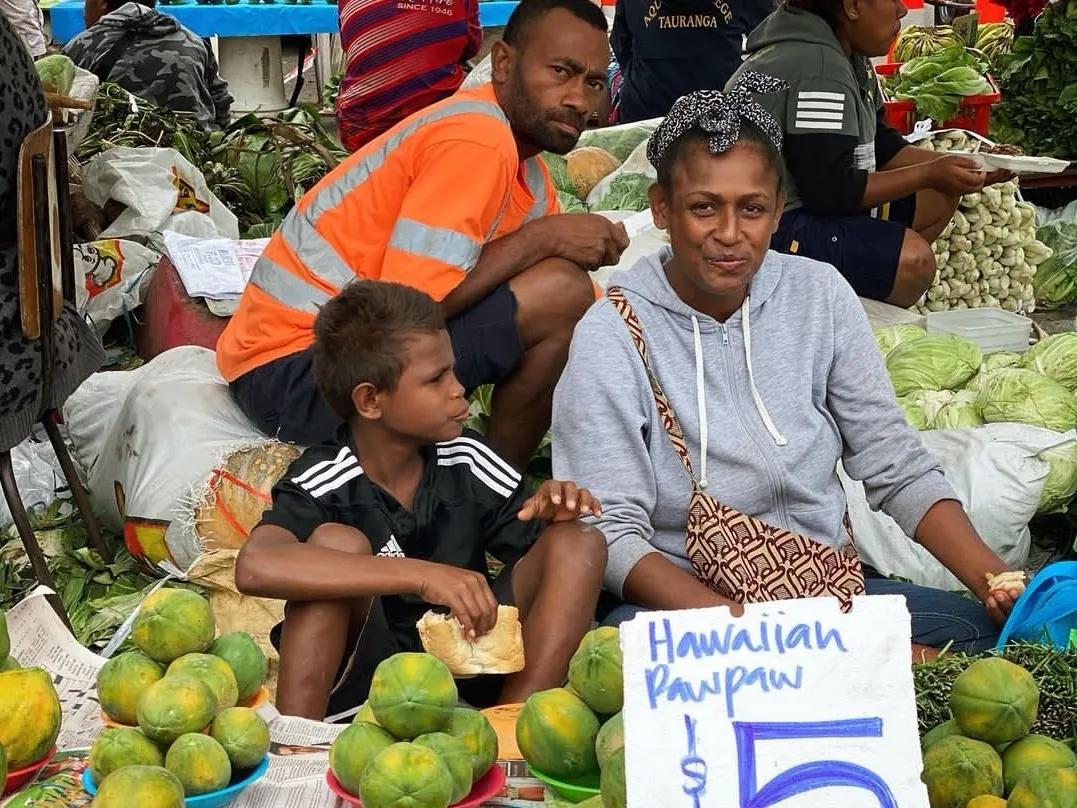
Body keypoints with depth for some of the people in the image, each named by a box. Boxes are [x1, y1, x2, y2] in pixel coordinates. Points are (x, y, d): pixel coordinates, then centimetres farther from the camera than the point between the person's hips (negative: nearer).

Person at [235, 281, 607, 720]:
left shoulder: (466, 460, 0)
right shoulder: (323, 481, -15)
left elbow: (544, 566, 11)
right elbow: (254, 567, -37)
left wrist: (556, 514, -15)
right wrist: (420, 575, -41)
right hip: (361, 682, -5)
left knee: (579, 544, -9)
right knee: (338, 540, -27)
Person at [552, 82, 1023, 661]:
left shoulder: (818, 295, 3)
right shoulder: (613, 336, -9)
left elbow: (898, 470, 5)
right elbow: (613, 532, -14)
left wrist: (992, 577, -11)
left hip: (829, 587, 3)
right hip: (677, 599, -3)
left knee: (988, 627, -21)